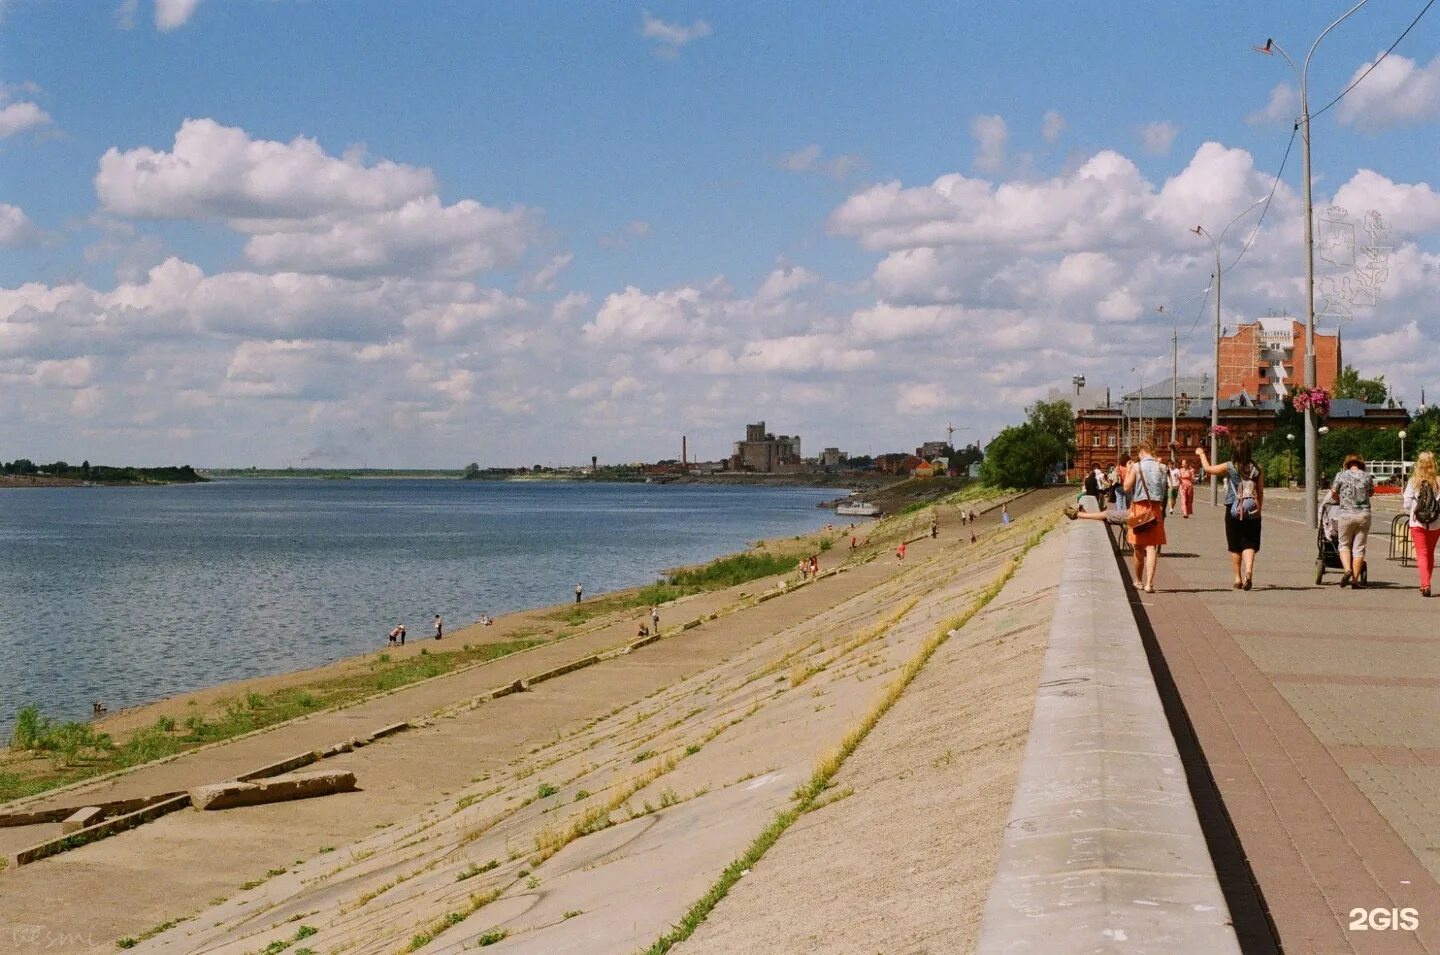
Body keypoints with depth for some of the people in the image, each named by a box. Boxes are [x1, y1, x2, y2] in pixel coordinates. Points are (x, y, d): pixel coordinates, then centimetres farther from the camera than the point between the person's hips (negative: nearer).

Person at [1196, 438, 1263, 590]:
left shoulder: (1229, 467, -8)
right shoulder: (1256, 468, -1)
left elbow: (1208, 468, 1)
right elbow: (1261, 492, 4)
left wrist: (1201, 454, 17)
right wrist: (1259, 510, 15)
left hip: (1233, 511, -1)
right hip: (1252, 512, 1)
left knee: (1235, 547, 9)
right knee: (1249, 544, 1)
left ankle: (1238, 579, 14)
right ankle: (1248, 571, -23)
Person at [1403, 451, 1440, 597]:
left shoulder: (1413, 481, -6)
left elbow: (1407, 503, -4)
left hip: (1417, 523, -2)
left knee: (1422, 554, -2)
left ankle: (1425, 584, -19)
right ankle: (1426, 583, 29)